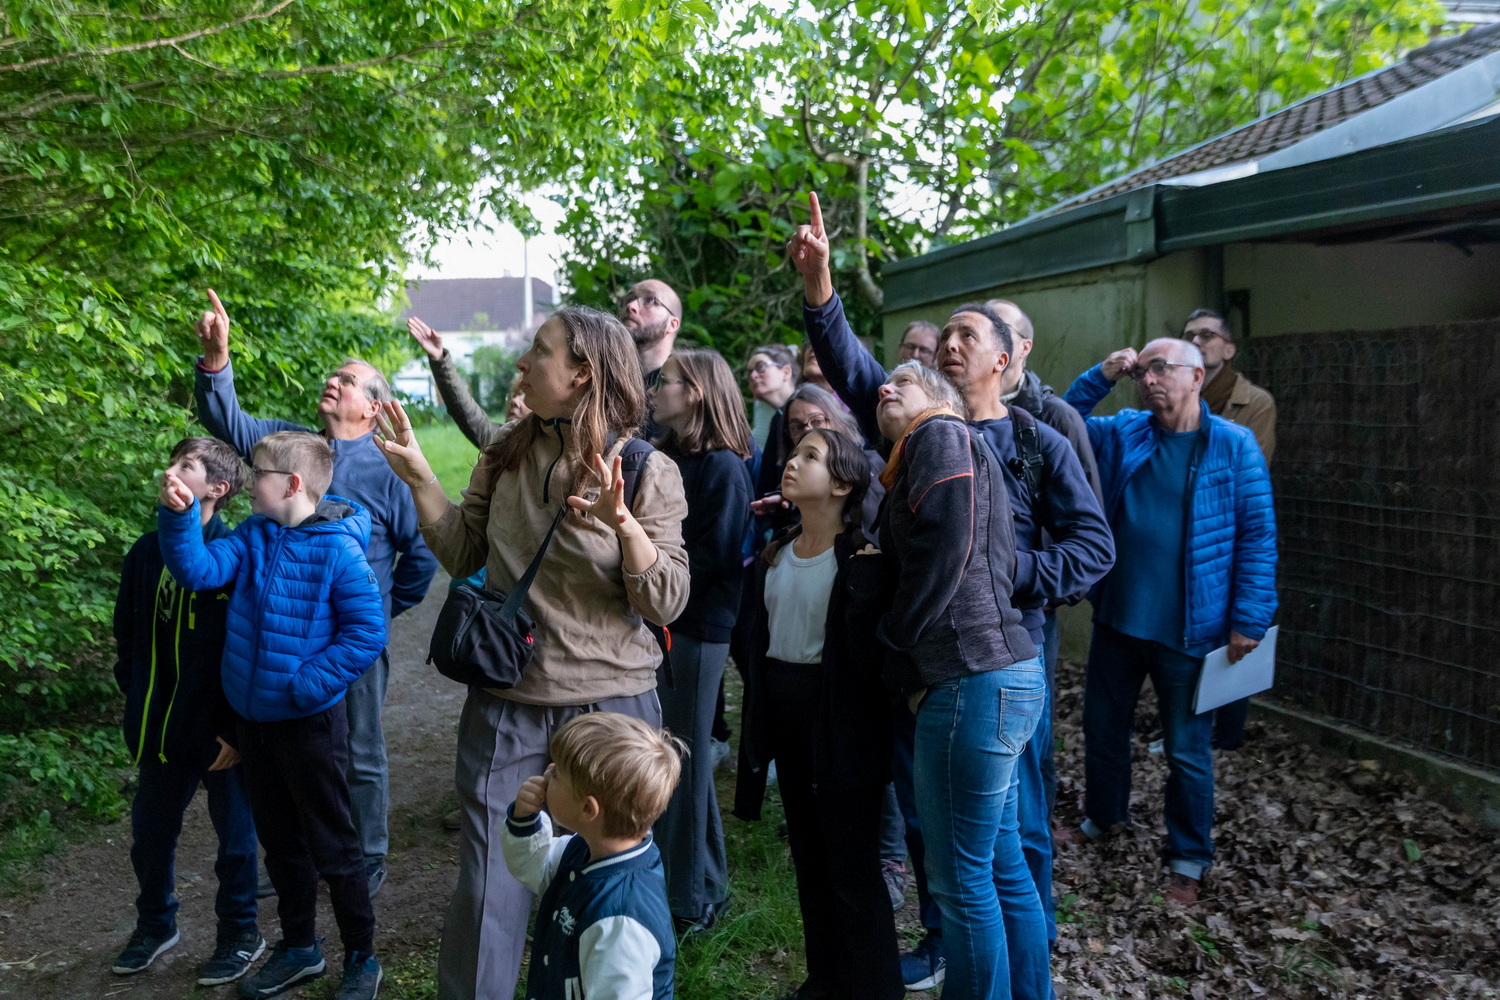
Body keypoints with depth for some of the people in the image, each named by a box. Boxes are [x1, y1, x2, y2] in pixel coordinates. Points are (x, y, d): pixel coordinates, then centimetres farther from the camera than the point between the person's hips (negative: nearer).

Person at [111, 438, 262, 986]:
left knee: (234, 834, 11)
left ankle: (240, 934, 30)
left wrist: (238, 728, -15)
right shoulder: (146, 552, 1)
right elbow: (128, 635, 13)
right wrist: (135, 704, 10)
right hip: (160, 728, 5)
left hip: (221, 730, -5)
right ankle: (155, 925, 42)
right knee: (149, 832, 19)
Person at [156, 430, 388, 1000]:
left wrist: (306, 686, -21)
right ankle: (299, 948, 39)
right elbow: (199, 570, -7)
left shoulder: (337, 548, -19)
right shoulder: (253, 536, 1)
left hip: (308, 722, -7)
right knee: (280, 841, 21)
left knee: (332, 847, 7)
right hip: (253, 718, 7)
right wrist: (179, 514, -19)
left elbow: (367, 632, -19)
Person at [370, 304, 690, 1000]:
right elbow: (463, 557, 7)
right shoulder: (505, 457, 3)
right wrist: (419, 478, -4)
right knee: (488, 892, 9)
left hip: (611, 706, -2)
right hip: (506, 702, 3)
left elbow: (666, 603, -14)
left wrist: (623, 523, -30)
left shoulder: (647, 470, -9)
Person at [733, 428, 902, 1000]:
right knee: (808, 856, 18)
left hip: (840, 720, -7)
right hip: (785, 715, 8)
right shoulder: (777, 552, 9)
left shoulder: (861, 556, -13)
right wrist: (756, 726, 14)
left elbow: (866, 651, -18)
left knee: (851, 863, 2)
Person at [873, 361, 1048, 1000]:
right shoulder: (912, 464, 25)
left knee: (961, 875, 0)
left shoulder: (942, 433, -3)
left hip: (974, 681, -10)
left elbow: (946, 547, -14)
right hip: (1001, 679, 10)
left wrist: (891, 637, -7)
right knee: (1000, 864, 17)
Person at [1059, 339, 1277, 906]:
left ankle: (1188, 860, 26)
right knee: (1103, 728, 19)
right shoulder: (1123, 434, 4)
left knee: (1186, 751, 8)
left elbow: (1257, 537, -8)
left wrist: (1248, 620, -12)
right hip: (1117, 618, 5)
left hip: (1188, 628, -4)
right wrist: (1102, 377, -3)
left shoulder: (1234, 446, -9)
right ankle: (1103, 817, 42)